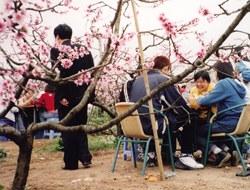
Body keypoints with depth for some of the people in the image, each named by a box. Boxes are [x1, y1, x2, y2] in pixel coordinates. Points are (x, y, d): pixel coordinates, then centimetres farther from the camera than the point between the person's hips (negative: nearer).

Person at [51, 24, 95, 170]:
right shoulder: (84, 49, 7)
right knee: (81, 126, 19)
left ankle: (71, 162, 11)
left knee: (68, 130, 5)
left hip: (67, 97, -5)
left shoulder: (56, 51, -9)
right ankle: (85, 157, 12)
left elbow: (59, 74, -17)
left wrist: (61, 96, -14)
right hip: (83, 95, 5)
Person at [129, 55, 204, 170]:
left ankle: (150, 154, 33)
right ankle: (185, 156, 7)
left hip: (134, 127, 8)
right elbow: (183, 107, -2)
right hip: (153, 127, -7)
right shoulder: (164, 80, -4)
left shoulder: (138, 80, 17)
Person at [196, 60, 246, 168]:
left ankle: (220, 153, -12)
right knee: (206, 128, 26)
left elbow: (207, 101, -18)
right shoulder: (237, 83, 15)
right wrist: (204, 99, 16)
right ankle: (226, 150, 13)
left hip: (228, 125, -10)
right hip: (239, 124, 10)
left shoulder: (223, 84, -14)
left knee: (196, 132, -2)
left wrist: (199, 99, 4)